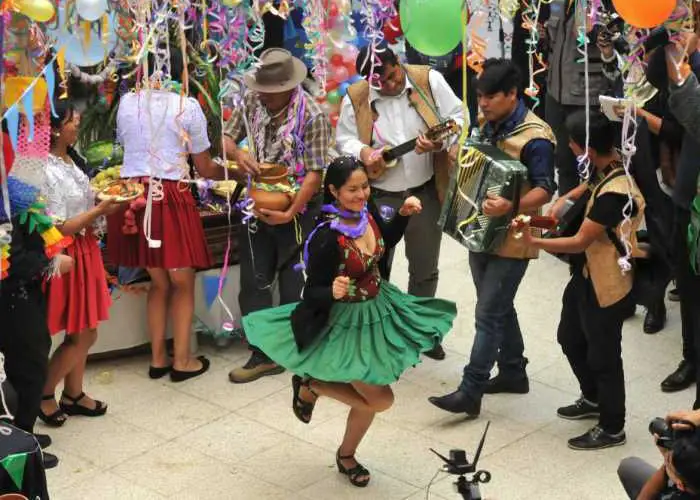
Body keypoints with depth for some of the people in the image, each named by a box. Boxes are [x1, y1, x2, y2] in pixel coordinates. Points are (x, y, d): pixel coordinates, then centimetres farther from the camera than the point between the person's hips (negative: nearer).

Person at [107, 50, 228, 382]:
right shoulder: (187, 106, -1)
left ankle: (157, 358, 23)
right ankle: (182, 360, 15)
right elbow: (204, 168, 4)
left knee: (158, 281, 18)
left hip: (132, 195, 4)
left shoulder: (127, 102, 10)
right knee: (183, 282, 11)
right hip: (169, 197, -4)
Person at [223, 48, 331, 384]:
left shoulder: (312, 116, -19)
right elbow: (227, 137, 6)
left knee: (294, 287, 6)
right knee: (253, 283, 7)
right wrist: (238, 155, -18)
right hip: (258, 206, 5)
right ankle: (263, 355, 16)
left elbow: (315, 174, -20)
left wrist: (289, 214, -27)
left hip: (298, 209, -5)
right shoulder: (252, 101, -3)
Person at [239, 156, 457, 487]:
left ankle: (346, 456, 41)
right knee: (381, 400, -2)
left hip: (378, 311, 7)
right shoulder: (327, 237, -30)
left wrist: (404, 215, -2)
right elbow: (313, 291, -23)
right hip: (346, 323, -7)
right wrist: (333, 292, -44)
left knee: (370, 396, 16)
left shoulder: (368, 212, -10)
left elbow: (384, 243, 13)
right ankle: (310, 386, 18)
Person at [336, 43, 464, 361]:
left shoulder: (429, 80, -9)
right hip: (379, 196, -1)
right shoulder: (355, 98, -8)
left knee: (425, 270, 14)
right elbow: (343, 138, 0)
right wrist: (363, 151, -21)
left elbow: (457, 117, -6)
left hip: (425, 192, 1)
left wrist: (439, 141, -26)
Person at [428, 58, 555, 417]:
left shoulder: (534, 137, -19)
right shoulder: (489, 125, 8)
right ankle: (513, 372, 33)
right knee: (499, 307, 18)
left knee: (488, 313, -6)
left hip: (511, 239, -8)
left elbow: (545, 190, -24)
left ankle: (470, 392, -3)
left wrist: (510, 206, -39)